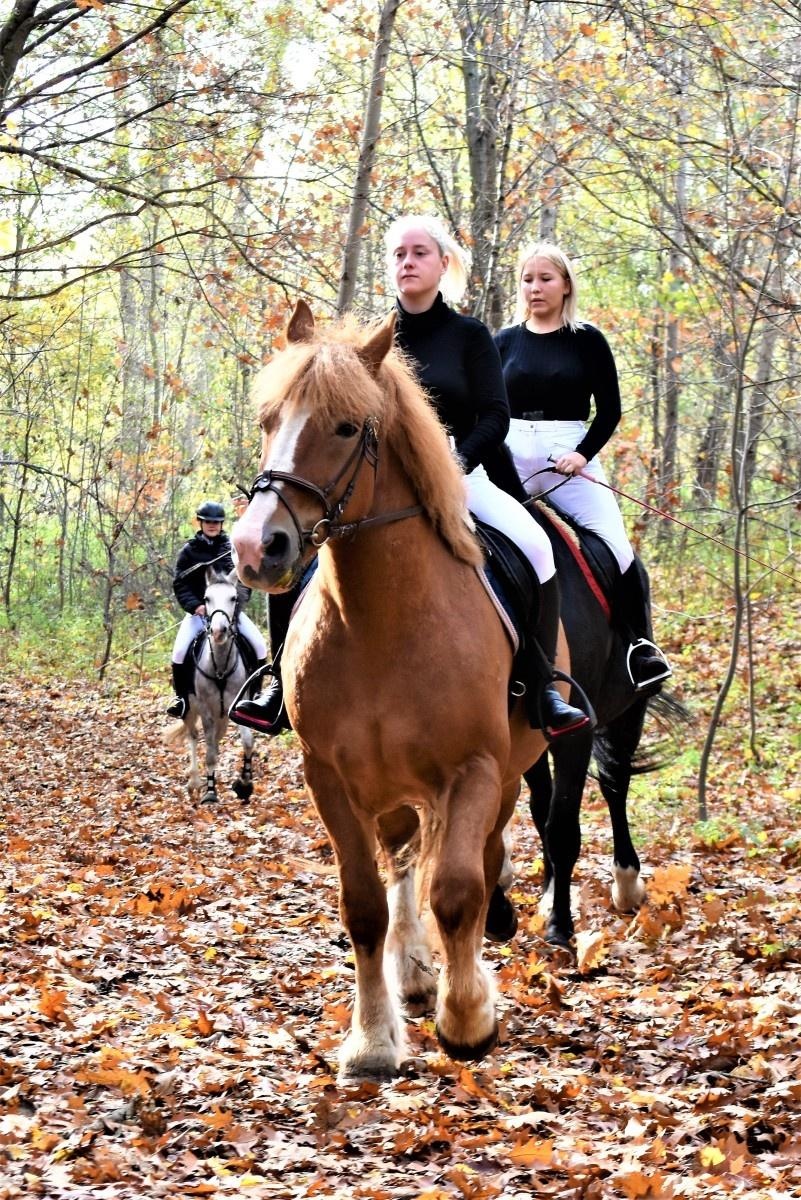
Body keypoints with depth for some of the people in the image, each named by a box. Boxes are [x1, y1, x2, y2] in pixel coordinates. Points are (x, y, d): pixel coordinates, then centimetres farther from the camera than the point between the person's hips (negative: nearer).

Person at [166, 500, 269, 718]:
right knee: (180, 651, -21)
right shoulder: (190, 550, 1)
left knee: (259, 645, -14)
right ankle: (182, 697, -3)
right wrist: (194, 605, -18)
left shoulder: (232, 547, 4)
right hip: (199, 610, -1)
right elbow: (180, 584, -3)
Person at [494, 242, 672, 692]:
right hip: (511, 456, 2)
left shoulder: (588, 341, 4)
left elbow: (610, 410, 3)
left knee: (617, 546, -14)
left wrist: (583, 453, -12)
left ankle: (641, 643, -1)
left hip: (571, 456, -2)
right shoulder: (504, 342, 10)